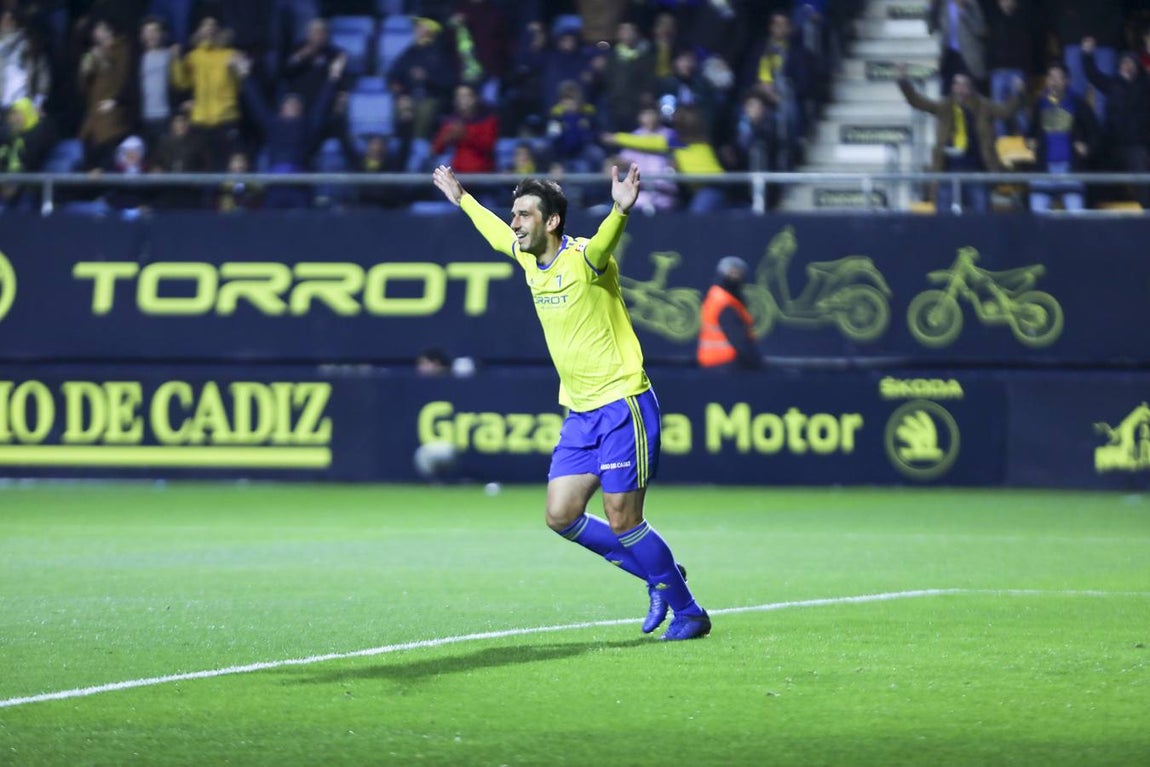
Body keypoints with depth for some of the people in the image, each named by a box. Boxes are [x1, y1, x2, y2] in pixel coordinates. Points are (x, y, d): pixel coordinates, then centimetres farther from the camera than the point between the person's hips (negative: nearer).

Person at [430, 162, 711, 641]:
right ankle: (658, 578, 20)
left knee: (622, 521, -9)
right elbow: (497, 233, 31)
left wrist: (621, 209, -59)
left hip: (623, 407, -8)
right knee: (562, 517, 3)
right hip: (580, 413, 8)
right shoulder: (531, 261, 9)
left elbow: (605, 241, -38)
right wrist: (461, 198, 43)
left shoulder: (583, 258, -15)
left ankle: (689, 611, 8)